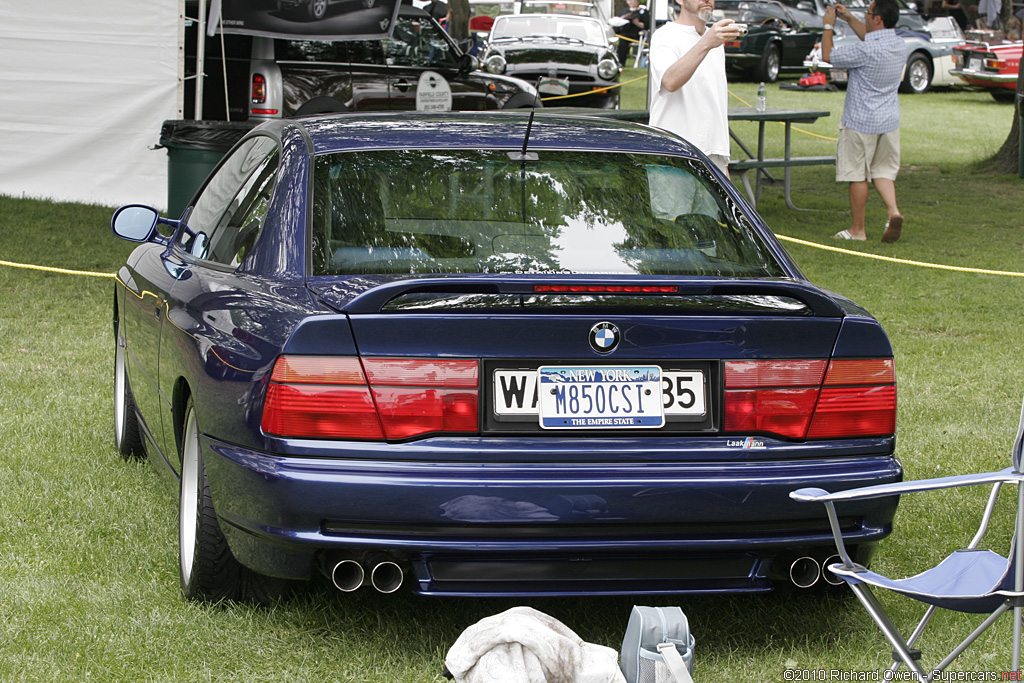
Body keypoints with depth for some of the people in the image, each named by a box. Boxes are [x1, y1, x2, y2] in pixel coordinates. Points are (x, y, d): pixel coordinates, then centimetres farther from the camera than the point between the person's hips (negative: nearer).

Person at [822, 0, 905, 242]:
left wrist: (828, 25, 2)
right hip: (889, 120, 7)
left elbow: (827, 55, -11)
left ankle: (857, 229, 11)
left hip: (861, 121, -7)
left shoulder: (865, 51, -23)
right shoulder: (899, 45, 2)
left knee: (857, 176, 4)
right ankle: (893, 211, -7)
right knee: (883, 170, 16)